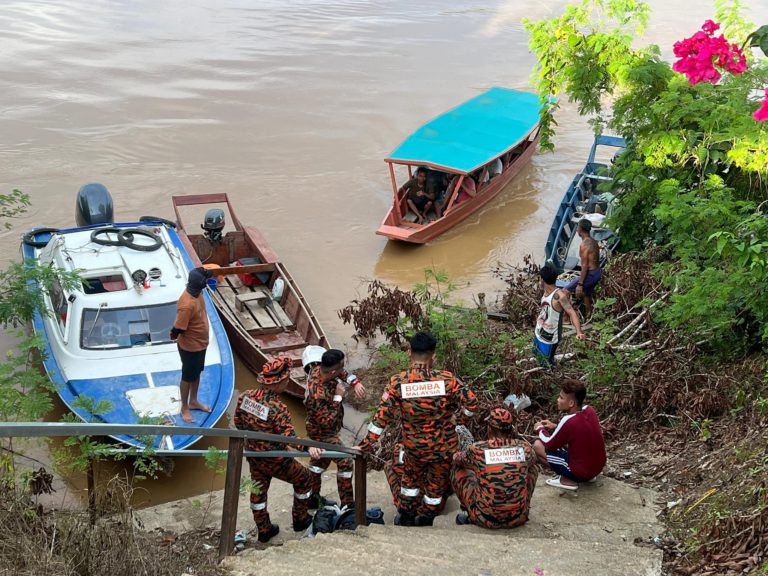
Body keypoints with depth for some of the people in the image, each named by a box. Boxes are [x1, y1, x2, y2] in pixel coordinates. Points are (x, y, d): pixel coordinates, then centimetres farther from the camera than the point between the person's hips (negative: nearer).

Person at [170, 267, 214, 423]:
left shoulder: (197, 292, -10)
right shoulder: (187, 304, -37)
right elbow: (177, 330, -28)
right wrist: (175, 335, -10)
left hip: (201, 343, 8)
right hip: (190, 346, -8)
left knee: (197, 373, 25)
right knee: (188, 377, 12)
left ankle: (193, 401, 45)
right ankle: (185, 408, 33)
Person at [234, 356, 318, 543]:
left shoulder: (246, 396, -10)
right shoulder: (278, 408, -30)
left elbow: (238, 422, 4)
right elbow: (289, 437, -36)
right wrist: (307, 448, -47)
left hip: (253, 456, 6)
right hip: (275, 461, -6)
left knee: (258, 490, 25)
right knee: (304, 479, 18)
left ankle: (263, 530, 39)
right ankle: (300, 519, 33)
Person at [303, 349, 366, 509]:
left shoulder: (318, 370, -16)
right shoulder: (318, 395, -41)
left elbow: (344, 374, 2)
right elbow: (328, 421, -35)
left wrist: (355, 382, -15)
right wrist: (338, 397, -34)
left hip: (318, 431, 9)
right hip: (323, 434, -9)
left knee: (320, 460, 25)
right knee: (344, 463, -1)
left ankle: (312, 496, 40)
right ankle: (347, 504, 9)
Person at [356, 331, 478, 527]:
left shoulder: (397, 382, -15)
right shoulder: (446, 379, -17)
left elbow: (382, 417, -14)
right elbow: (471, 403, -15)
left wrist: (367, 444, -6)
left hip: (414, 448, 1)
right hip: (444, 448, -1)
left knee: (411, 479, 30)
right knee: (437, 485, 23)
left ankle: (405, 516, 42)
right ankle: (425, 521, 37)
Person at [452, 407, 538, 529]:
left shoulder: (477, 449, -12)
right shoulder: (525, 447, -7)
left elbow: (456, 458, 12)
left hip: (486, 520, -2)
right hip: (519, 519, 2)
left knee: (457, 469, 16)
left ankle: (470, 515, 23)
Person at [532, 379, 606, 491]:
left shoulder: (568, 421, -26)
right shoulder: (589, 410, -5)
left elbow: (549, 445, -11)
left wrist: (540, 429, 7)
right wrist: (555, 427, 12)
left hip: (582, 473, -8)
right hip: (598, 466, 8)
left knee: (538, 446, -2)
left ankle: (568, 481, -3)